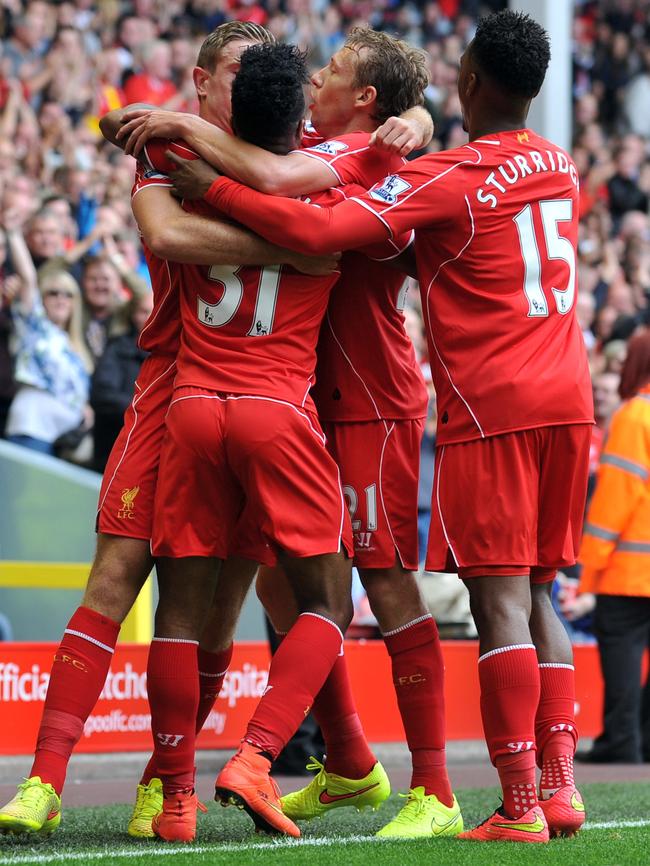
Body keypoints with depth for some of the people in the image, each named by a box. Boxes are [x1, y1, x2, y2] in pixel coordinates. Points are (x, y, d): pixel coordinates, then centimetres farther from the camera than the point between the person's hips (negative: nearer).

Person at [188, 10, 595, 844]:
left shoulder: (446, 179, -10)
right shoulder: (557, 164, 12)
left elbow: (319, 230, -20)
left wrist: (208, 184, -14)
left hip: (491, 409, -7)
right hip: (567, 400, 7)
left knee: (501, 599, -7)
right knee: (534, 595, 13)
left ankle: (519, 807, -10)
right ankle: (559, 788, 8)